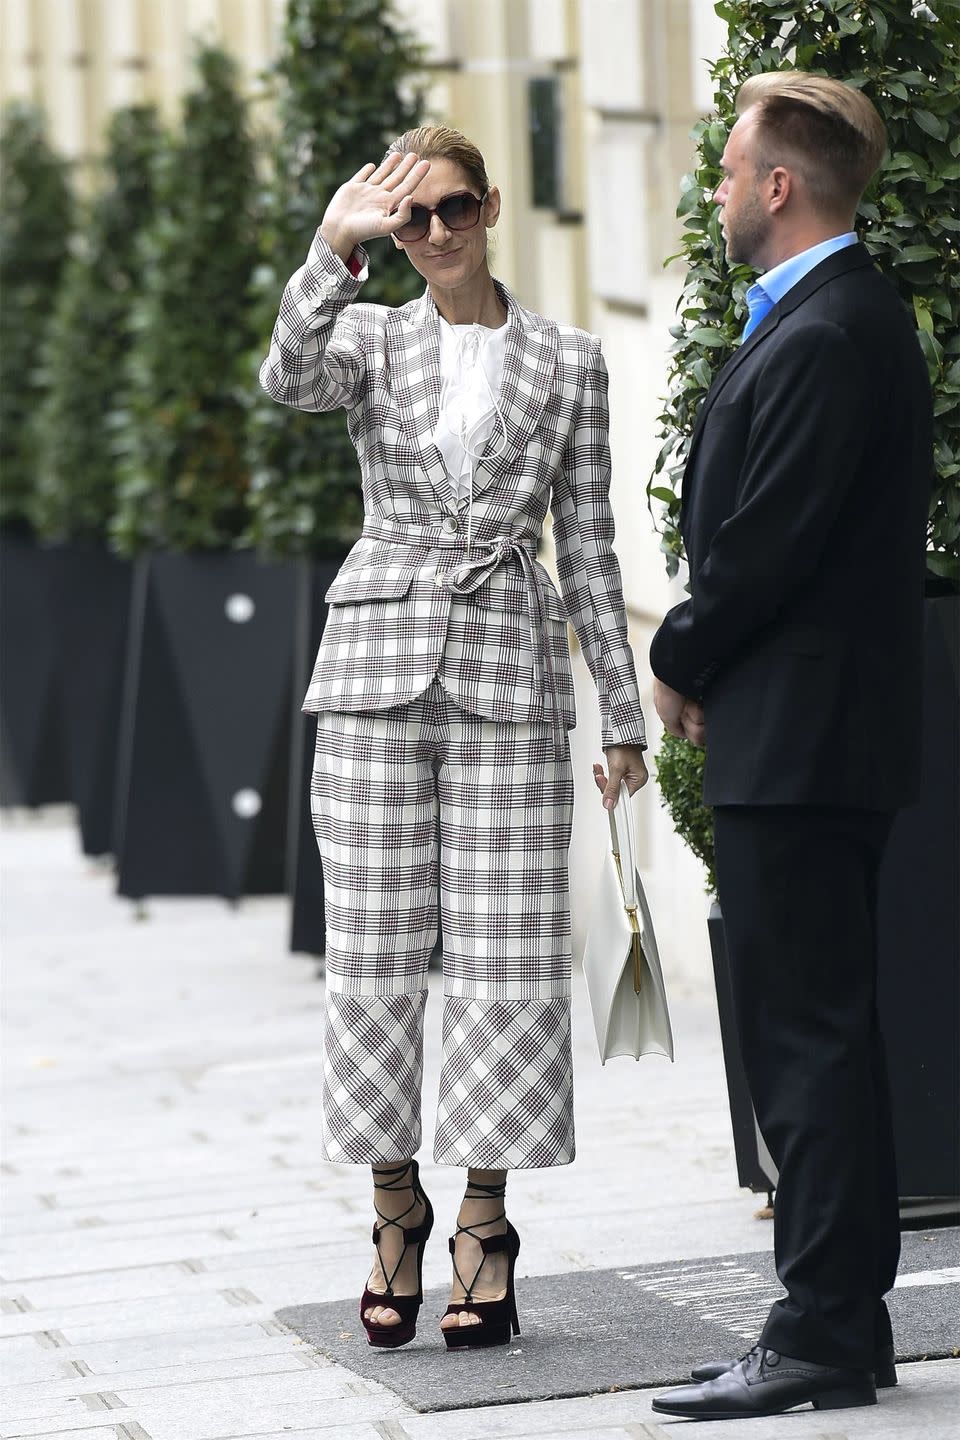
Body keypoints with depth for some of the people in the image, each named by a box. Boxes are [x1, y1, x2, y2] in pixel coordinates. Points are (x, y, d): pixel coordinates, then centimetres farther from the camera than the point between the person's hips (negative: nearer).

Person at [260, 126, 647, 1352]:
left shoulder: (566, 363, 8)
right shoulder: (371, 341, 8)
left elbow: (587, 546, 8)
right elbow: (289, 378, -16)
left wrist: (624, 718, 6)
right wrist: (333, 250, -31)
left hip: (508, 674, 0)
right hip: (377, 661, 0)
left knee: (506, 952, -4)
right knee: (377, 951, 0)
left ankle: (485, 1225, 4)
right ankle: (396, 1212, 11)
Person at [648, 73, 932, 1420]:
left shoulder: (826, 338, -17)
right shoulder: (841, 319, 16)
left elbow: (770, 543, -20)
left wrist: (682, 661, -5)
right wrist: (706, 665, 11)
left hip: (797, 741, -11)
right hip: (807, 738, 11)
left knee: (810, 1034, -8)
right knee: (813, 1031, 13)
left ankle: (824, 1334, -5)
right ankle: (843, 1317, 18)